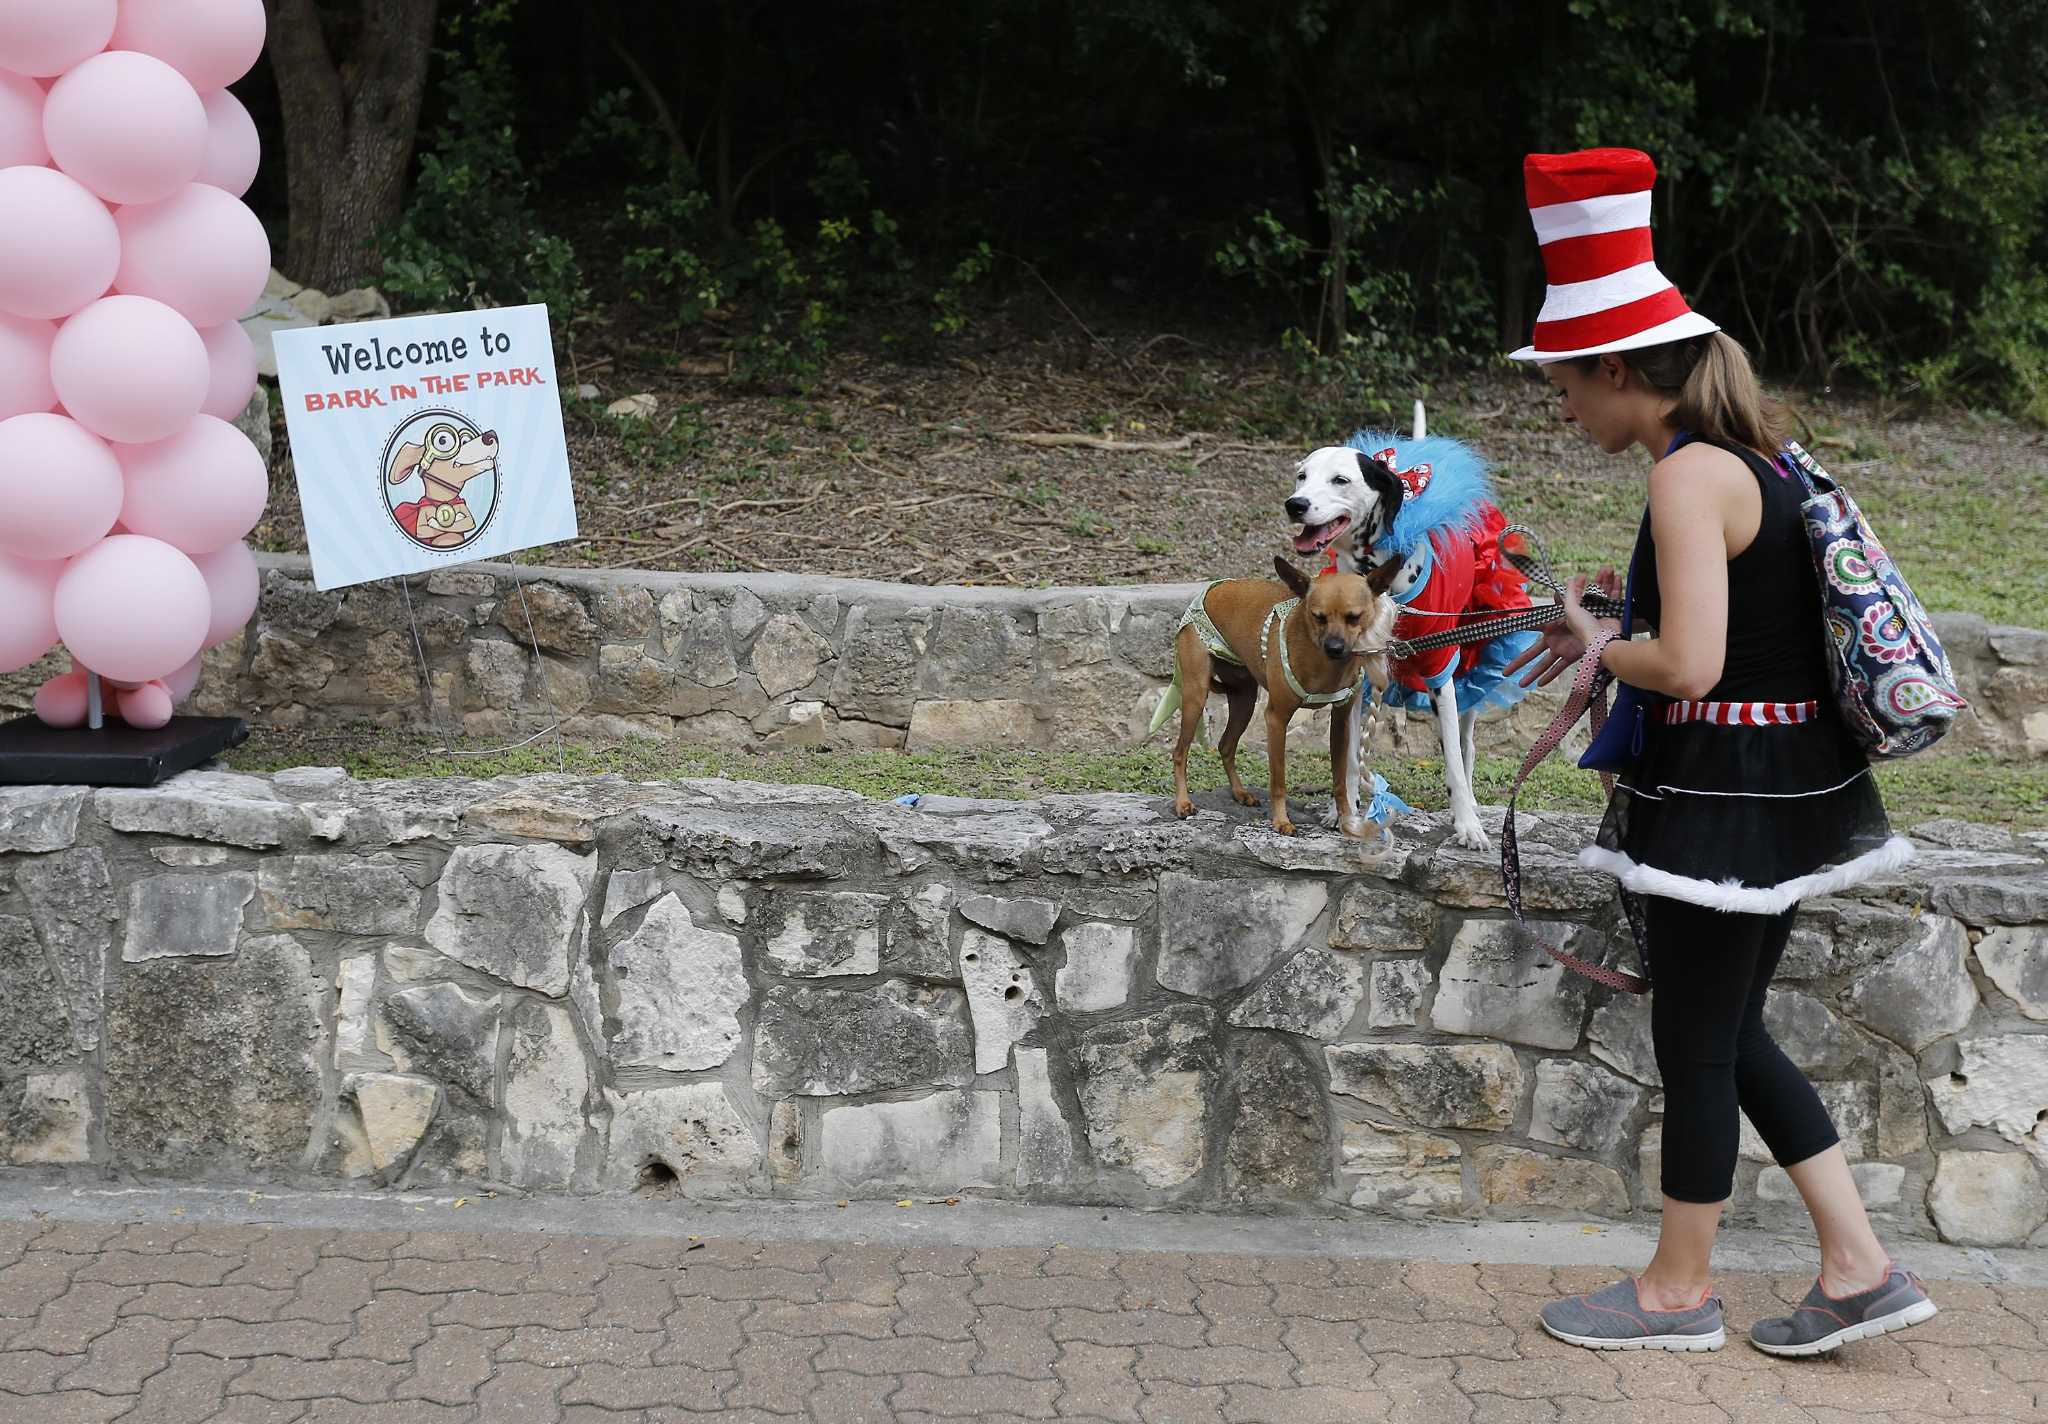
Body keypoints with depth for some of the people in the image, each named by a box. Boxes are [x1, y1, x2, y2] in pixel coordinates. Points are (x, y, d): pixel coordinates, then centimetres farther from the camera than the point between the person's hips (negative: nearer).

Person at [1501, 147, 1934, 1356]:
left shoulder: (1690, 475, -19)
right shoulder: (1754, 453, 10)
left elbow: (1688, 667, -26)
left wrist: (1599, 648, -6)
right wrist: (1610, 635, 13)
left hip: (1725, 792, -9)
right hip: (1788, 786, 9)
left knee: (1695, 1042, 7)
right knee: (1731, 1032, 19)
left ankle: (1680, 1290, 24)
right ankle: (1861, 1270, 23)